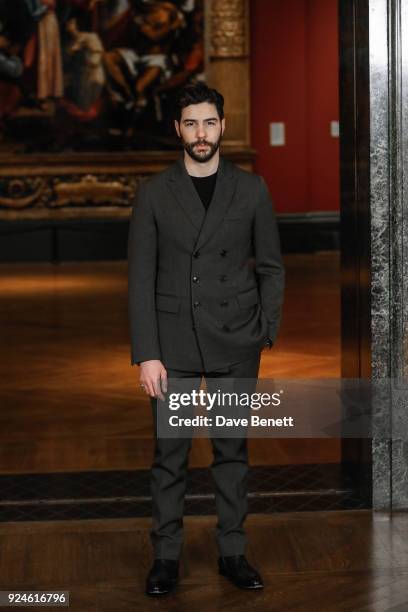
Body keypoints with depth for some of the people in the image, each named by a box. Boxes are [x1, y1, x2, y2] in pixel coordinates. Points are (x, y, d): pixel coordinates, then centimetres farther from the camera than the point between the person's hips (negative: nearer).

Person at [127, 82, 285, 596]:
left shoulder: (251, 189, 1)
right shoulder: (154, 193, -2)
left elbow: (271, 267, 7)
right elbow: (141, 278, -3)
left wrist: (264, 332, -4)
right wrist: (145, 355, -9)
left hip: (234, 343, 1)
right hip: (173, 342, -1)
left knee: (232, 448, 9)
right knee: (169, 452, 4)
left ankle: (232, 553, 21)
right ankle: (166, 557, 16)